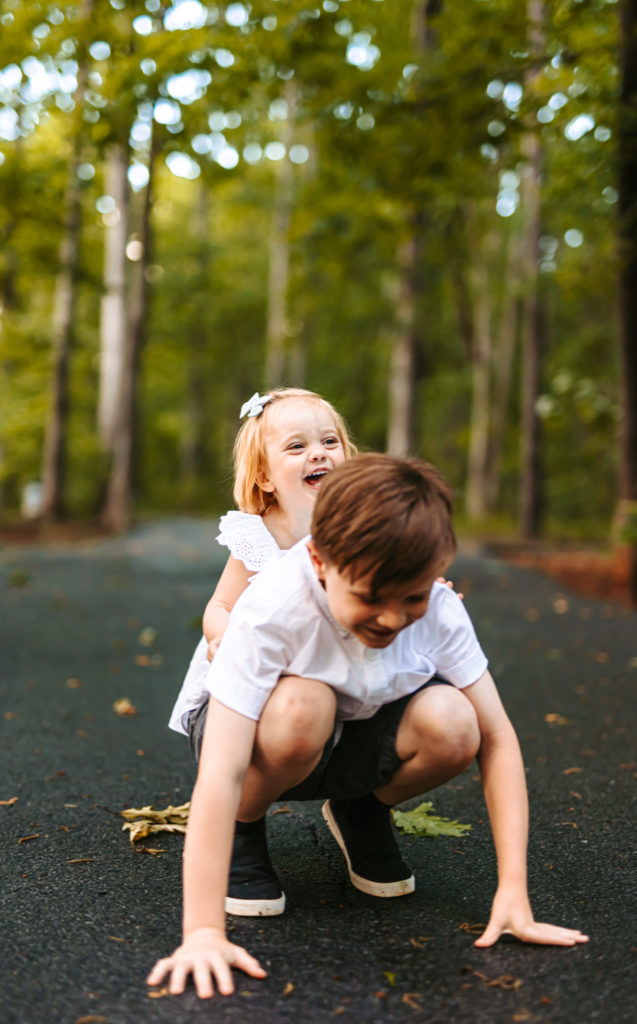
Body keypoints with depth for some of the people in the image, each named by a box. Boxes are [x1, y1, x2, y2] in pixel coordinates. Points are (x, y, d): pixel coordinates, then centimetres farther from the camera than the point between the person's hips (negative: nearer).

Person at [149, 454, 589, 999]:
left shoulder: (438, 610, -23)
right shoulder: (271, 611, -34)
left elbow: (496, 739, -21)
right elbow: (221, 774, -39)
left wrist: (514, 893, -27)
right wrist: (203, 930, -44)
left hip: (358, 740, 3)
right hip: (259, 738, -3)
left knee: (451, 722, -29)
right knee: (301, 707, -39)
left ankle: (362, 812, 5)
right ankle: (243, 831, -6)